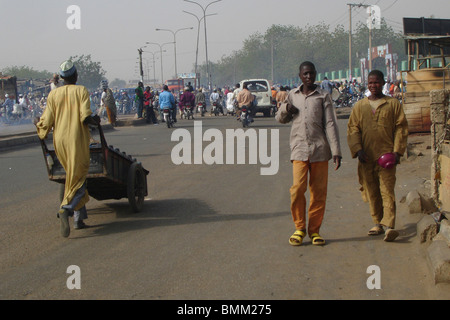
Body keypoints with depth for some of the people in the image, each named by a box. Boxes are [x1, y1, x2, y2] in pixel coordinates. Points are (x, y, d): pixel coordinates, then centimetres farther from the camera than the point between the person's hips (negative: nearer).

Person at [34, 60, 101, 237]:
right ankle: (66, 209, -28)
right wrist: (96, 120, 7)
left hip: (59, 141, 4)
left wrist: (37, 123, 24)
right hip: (78, 140, -4)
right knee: (78, 179, -2)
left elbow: (47, 122, 3)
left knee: (72, 176, 16)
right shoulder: (81, 91, -4)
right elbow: (85, 117, -13)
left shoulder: (53, 94, 5)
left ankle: (79, 217, 15)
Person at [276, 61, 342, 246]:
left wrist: (336, 151, -7)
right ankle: (299, 228, 5)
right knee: (297, 189, -11)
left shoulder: (323, 96, 6)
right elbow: (280, 119, 24)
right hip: (299, 149, 1)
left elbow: (330, 124, 1)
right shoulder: (292, 95, 13)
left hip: (320, 150, -1)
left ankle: (314, 229, 13)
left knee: (319, 192, 1)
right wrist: (285, 109, 0)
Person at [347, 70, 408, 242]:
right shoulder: (359, 106, 12)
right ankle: (378, 223, 18)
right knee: (371, 192, 7)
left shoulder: (393, 104, 7)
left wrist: (397, 151, -6)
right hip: (366, 157, 3)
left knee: (387, 190, -11)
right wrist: (358, 150, -7)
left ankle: (389, 225, -18)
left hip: (386, 155, -3)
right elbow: (352, 129, 8)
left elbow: (401, 128, 5)